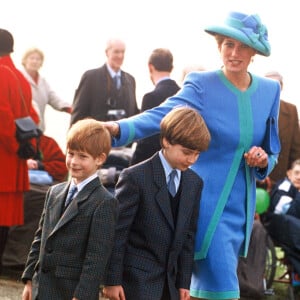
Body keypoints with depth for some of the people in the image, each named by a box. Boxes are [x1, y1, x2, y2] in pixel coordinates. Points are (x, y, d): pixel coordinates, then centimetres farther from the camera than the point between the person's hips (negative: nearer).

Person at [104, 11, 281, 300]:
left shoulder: (269, 90, 7)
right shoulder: (202, 84, -8)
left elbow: (272, 151, 16)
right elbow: (162, 115, -23)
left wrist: (264, 160, -8)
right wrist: (120, 128, -40)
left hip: (241, 208, 5)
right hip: (208, 203, -5)